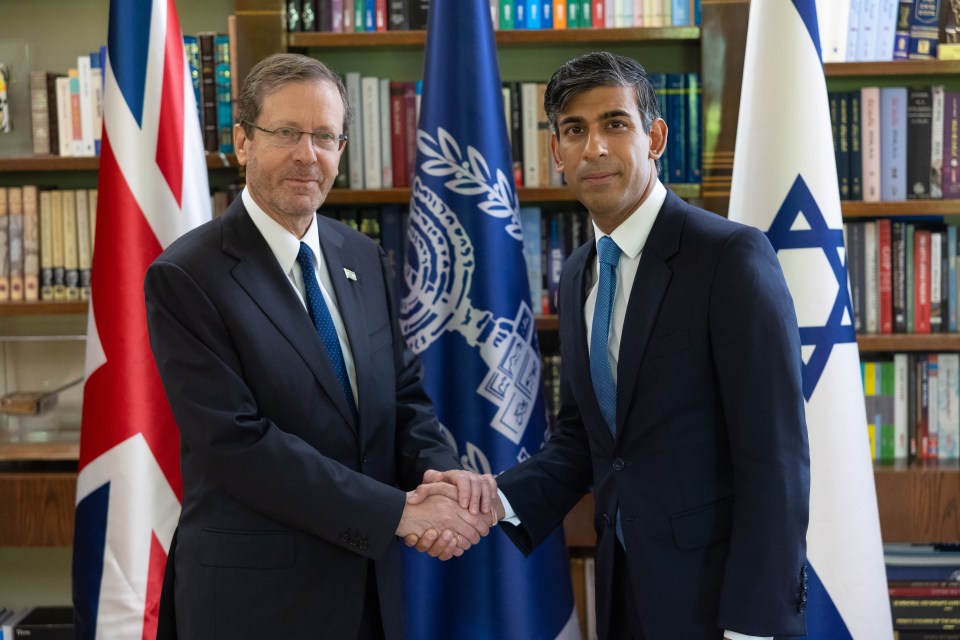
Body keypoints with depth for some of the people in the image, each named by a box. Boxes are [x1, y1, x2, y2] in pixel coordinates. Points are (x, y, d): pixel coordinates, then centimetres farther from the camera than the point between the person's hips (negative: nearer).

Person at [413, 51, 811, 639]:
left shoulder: (734, 255, -14)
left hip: (717, 589, -6)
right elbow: (579, 438, 11)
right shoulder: (577, 277, 8)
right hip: (624, 584, 7)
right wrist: (497, 501, -7)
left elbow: (775, 454, -17)